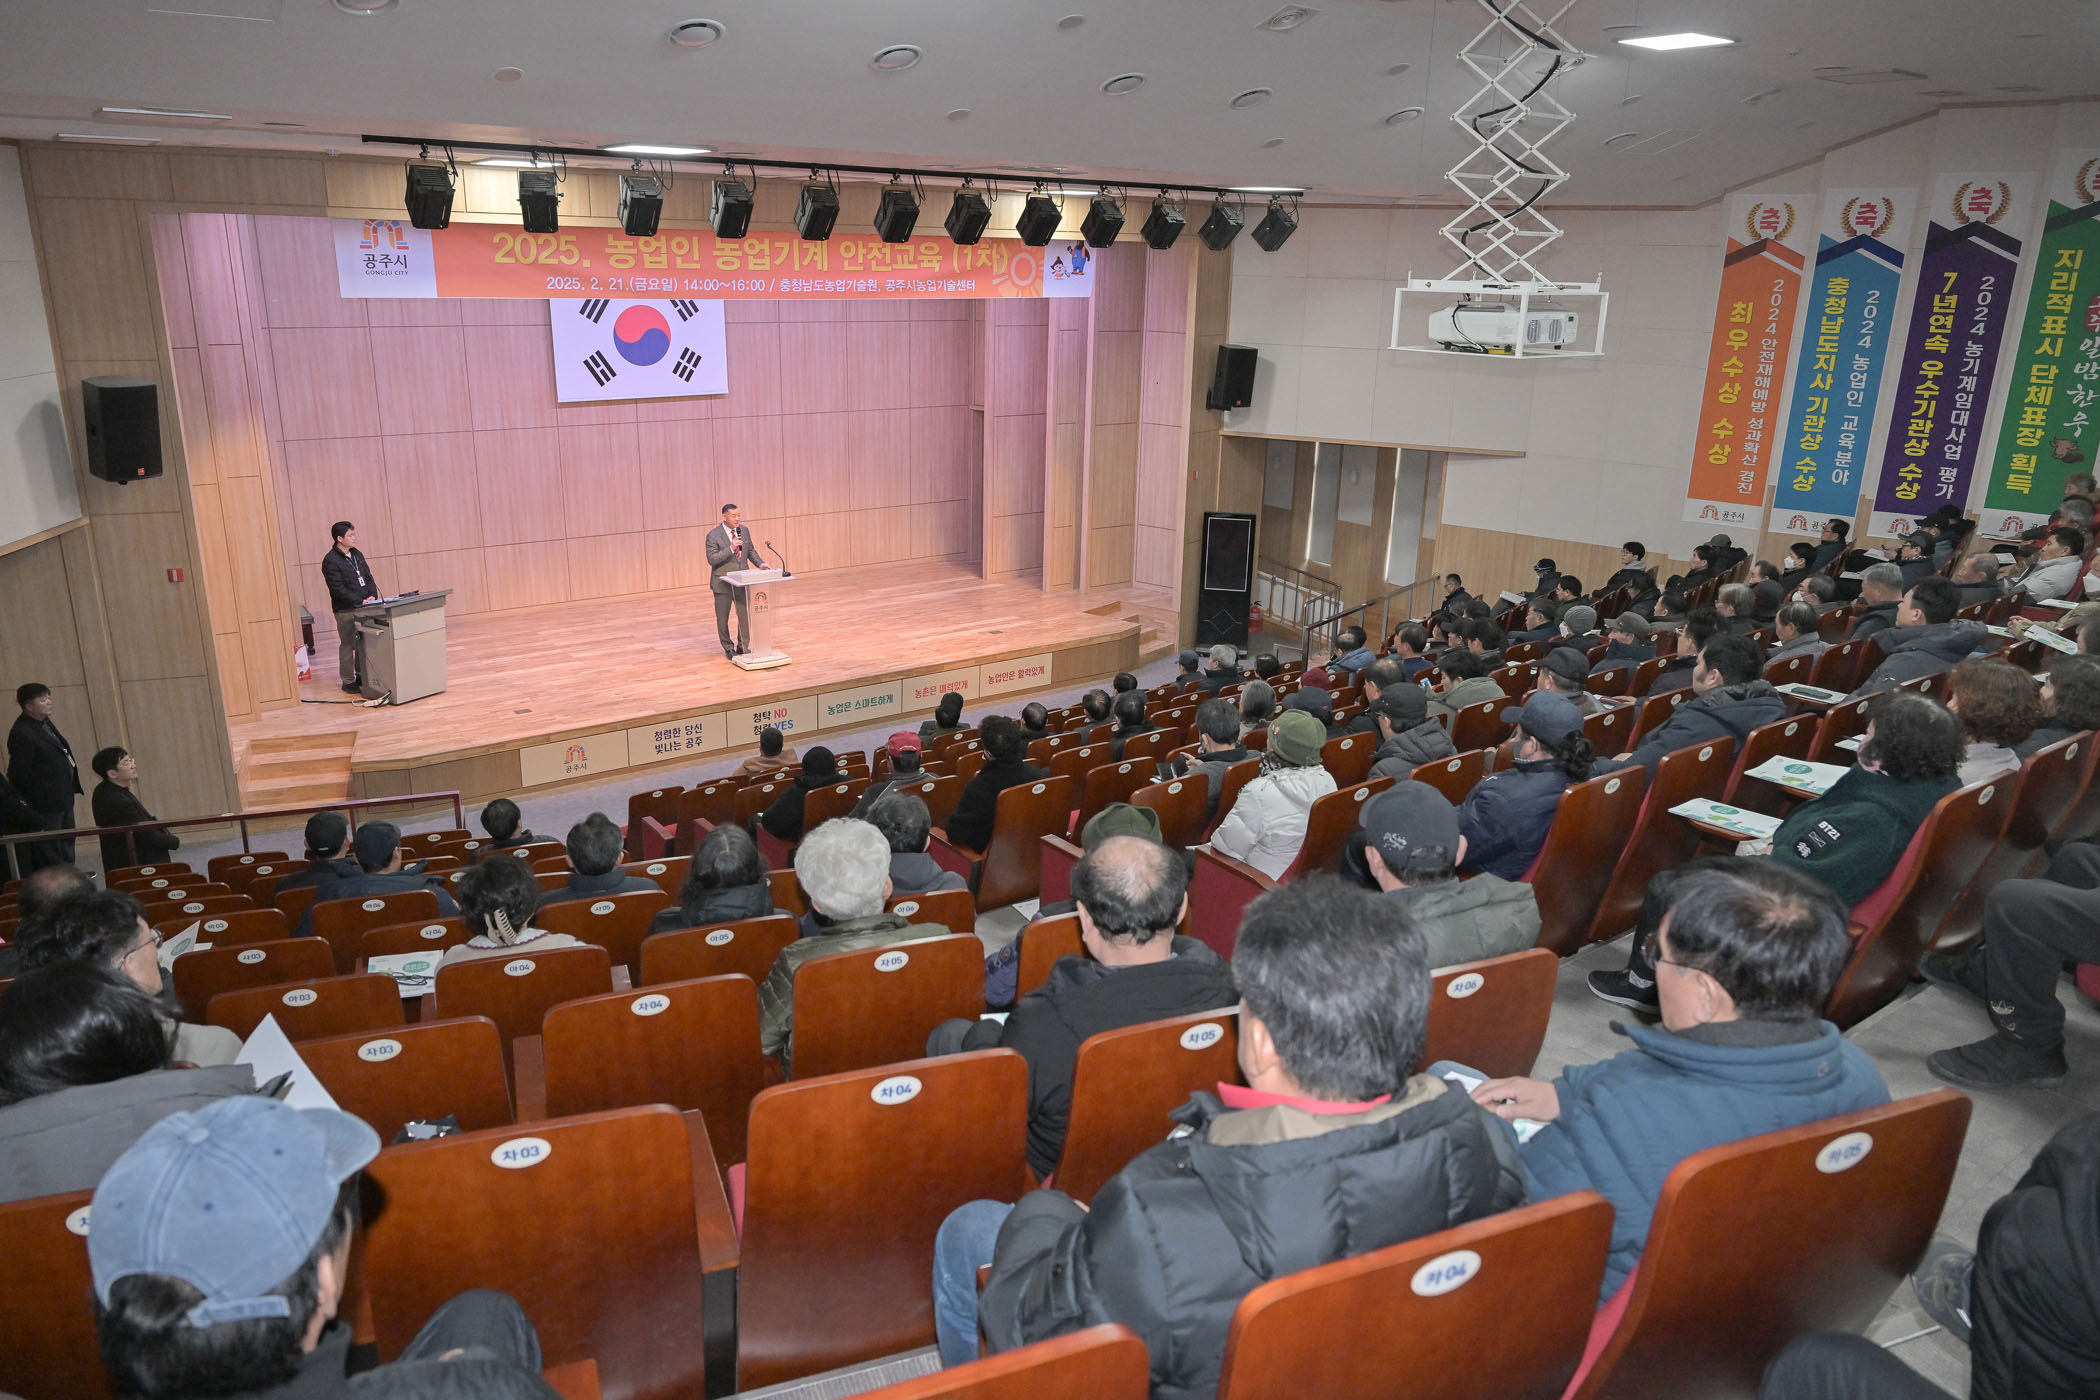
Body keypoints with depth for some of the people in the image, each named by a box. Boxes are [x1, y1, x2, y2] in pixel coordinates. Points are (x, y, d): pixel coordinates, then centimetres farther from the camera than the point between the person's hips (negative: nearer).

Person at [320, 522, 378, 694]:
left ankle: (362, 676, 23)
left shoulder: (357, 554, 11)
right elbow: (338, 589, -16)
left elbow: (368, 577, 13)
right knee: (348, 645, 0)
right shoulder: (330, 561, -12)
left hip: (364, 608, 7)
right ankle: (348, 681, 9)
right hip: (345, 610, -7)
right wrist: (360, 601, -18)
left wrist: (372, 596, -4)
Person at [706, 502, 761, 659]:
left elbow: (751, 551, 14)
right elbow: (711, 559, -21)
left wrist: (760, 563, -4)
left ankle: (743, 647, 22)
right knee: (722, 618, 8)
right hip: (723, 584, -4)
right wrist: (730, 548, -30)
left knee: (745, 615, 5)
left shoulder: (744, 530, 3)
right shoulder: (713, 536, -14)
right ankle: (729, 648, 24)